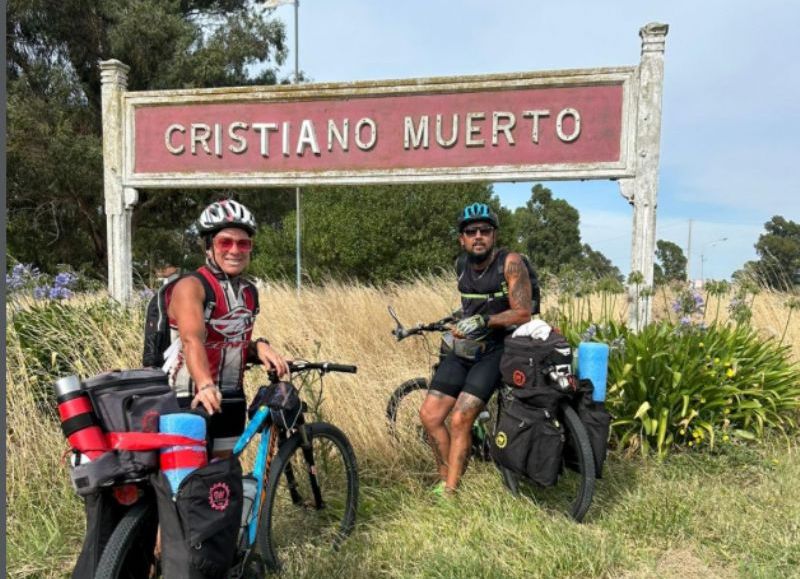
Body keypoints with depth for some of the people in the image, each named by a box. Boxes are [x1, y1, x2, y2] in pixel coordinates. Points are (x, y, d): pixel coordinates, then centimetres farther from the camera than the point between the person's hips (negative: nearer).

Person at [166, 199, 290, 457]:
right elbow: (192, 340, -30)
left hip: (230, 400, 6)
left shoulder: (249, 292, 8)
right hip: (191, 400, -6)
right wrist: (205, 386, -46)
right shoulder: (190, 286, -13)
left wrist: (258, 347, -4)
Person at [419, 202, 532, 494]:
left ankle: (449, 491, 0)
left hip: (494, 351, -6)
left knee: (460, 420, -16)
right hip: (464, 349, 6)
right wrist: (460, 326, 7)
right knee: (429, 415, -1)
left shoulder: (510, 262, -12)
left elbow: (523, 314, -16)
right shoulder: (464, 268, 7)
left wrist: (483, 321, -25)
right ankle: (446, 479, 17)